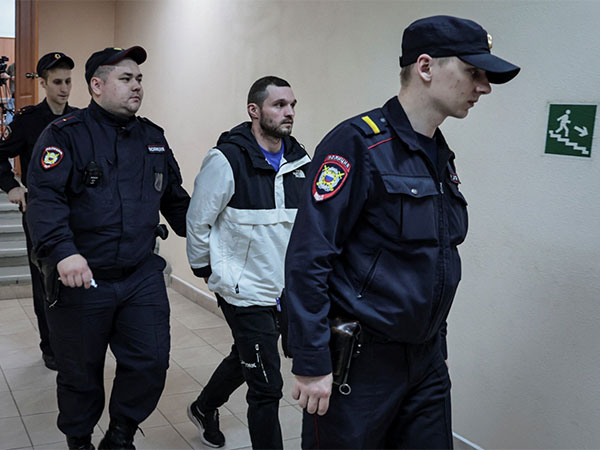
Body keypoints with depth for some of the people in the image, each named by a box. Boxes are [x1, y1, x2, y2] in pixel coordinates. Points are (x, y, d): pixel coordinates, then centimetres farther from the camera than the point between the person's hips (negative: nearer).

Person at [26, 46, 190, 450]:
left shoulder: (153, 138, 12)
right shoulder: (66, 134, -6)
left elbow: (175, 200, 21)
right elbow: (45, 199, -19)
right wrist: (63, 251, -33)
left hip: (142, 277, 4)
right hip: (80, 279, -4)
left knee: (151, 362, 0)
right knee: (80, 373, 11)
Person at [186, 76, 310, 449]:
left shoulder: (300, 161, 1)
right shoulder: (228, 160, -16)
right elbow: (198, 222, -8)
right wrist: (207, 270, 1)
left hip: (284, 291, 7)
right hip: (245, 291, -7)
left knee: (244, 360, 27)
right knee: (267, 386, -4)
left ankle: (205, 408, 54)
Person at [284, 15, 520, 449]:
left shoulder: (441, 154, 10)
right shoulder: (359, 143, -16)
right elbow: (308, 257, -20)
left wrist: (435, 344, 18)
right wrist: (311, 363, -20)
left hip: (426, 359, 8)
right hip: (358, 361, -7)